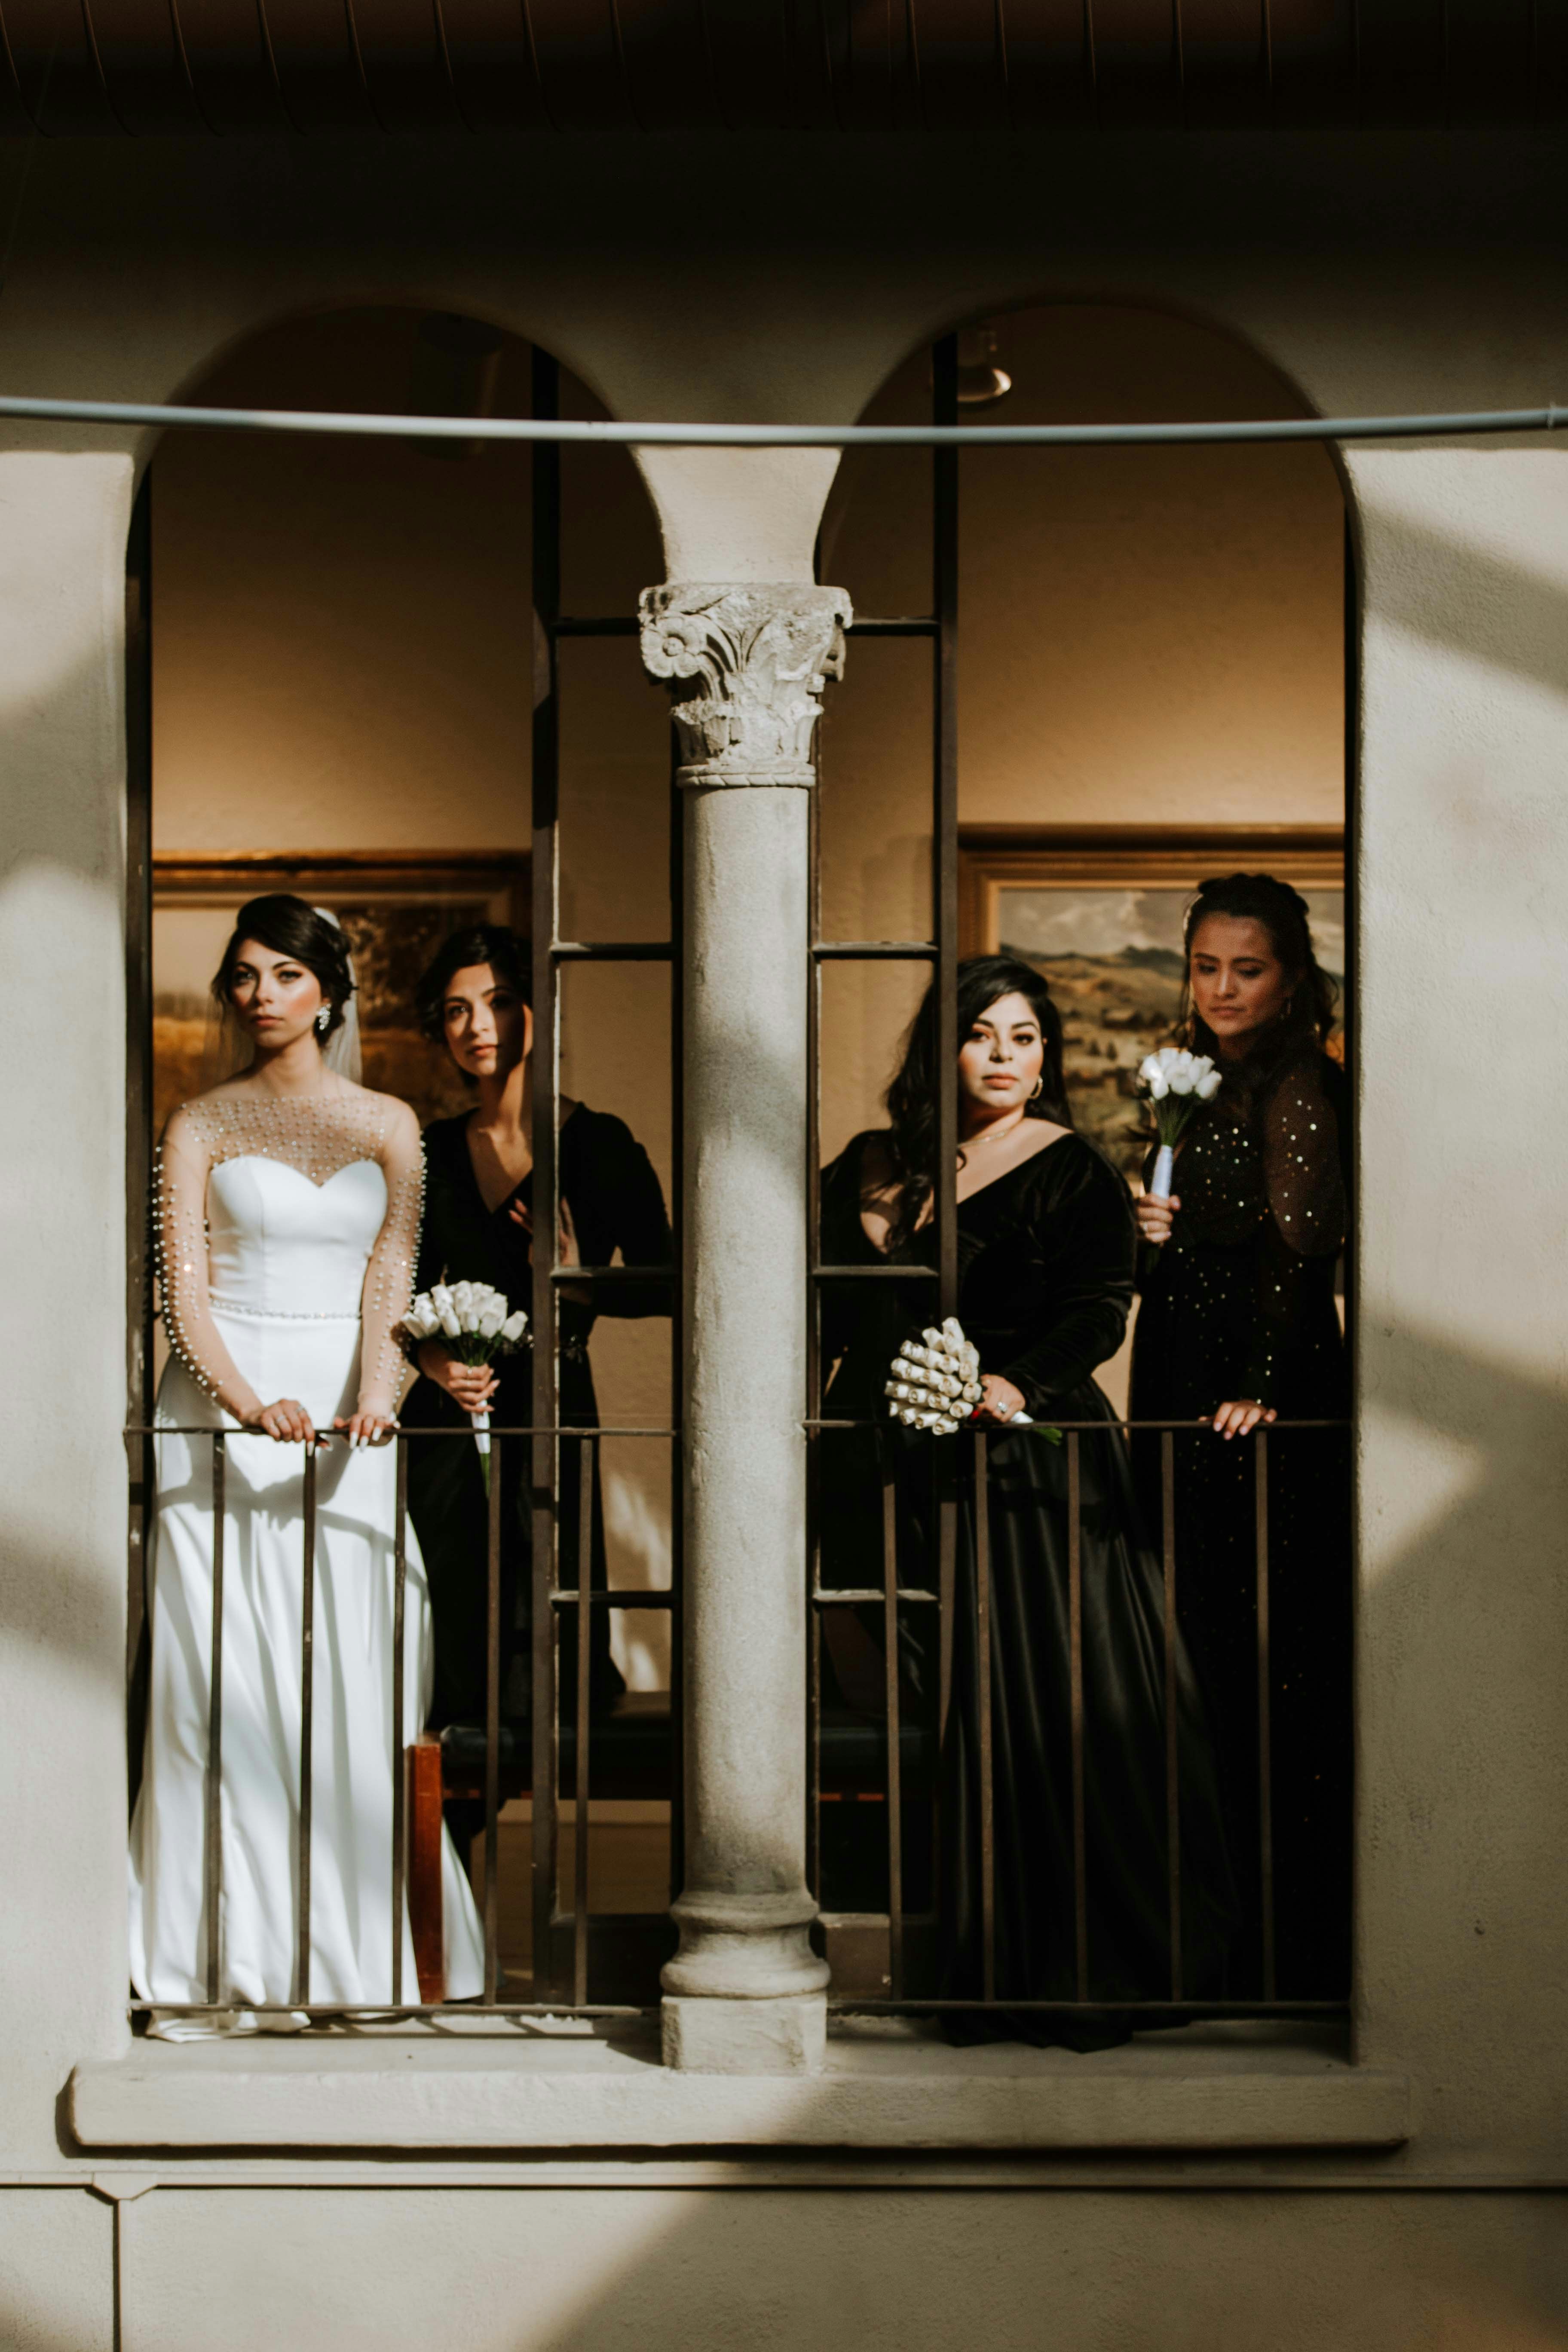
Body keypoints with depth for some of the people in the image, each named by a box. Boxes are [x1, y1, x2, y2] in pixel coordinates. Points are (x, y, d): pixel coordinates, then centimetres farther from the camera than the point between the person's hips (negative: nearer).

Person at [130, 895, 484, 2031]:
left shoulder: (387, 1125, 10)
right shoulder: (202, 1125, 6)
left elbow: (392, 1276, -1)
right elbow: (184, 1285, -3)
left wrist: (372, 1398, -20)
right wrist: (250, 1403, -20)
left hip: (347, 1417, 1)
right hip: (223, 1406, -1)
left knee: (349, 1678, -3)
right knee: (223, 1677, -5)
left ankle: (346, 1950, 1)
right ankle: (235, 1961, -4)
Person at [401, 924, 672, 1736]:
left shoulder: (597, 1144, -2)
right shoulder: (436, 1151, 12)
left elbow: (662, 1285, -1)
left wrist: (577, 1281, -18)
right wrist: (433, 1358, -2)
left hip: (551, 1416, -4)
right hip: (447, 1426, 4)